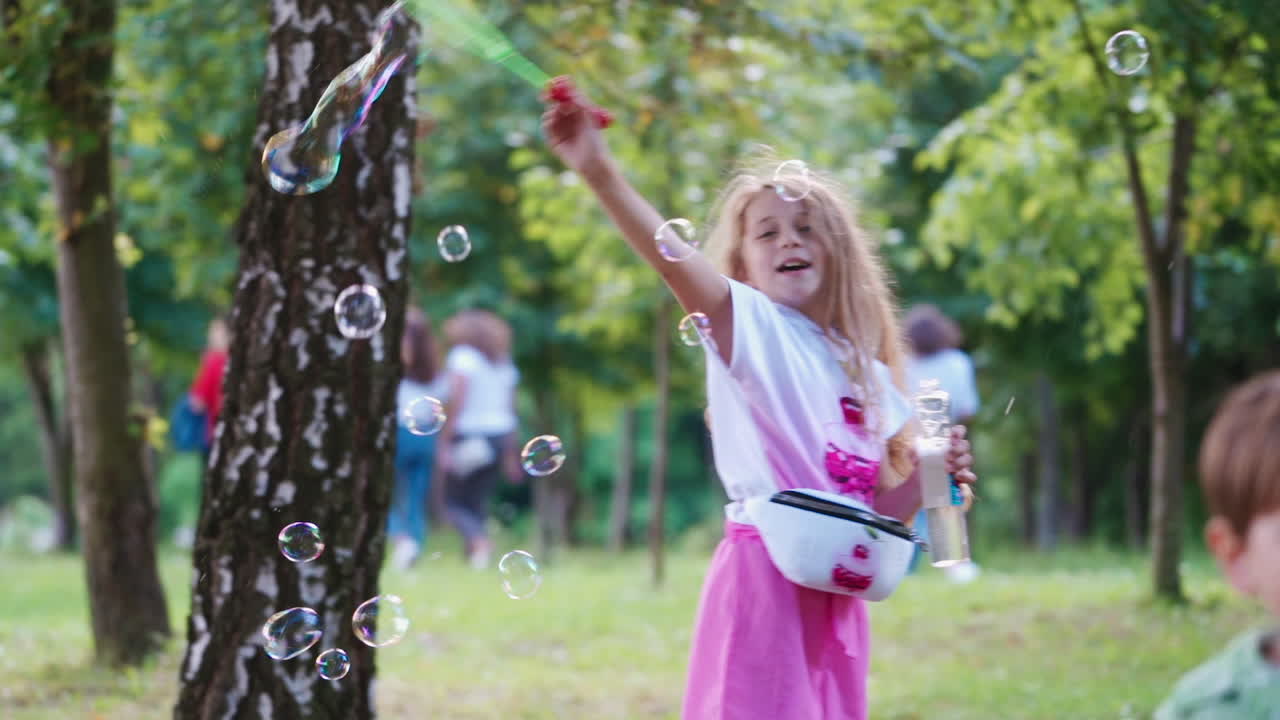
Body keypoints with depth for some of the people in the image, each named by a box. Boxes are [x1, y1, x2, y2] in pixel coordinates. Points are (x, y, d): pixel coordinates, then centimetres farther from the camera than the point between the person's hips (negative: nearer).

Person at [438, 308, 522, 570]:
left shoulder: (462, 357, -5)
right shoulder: (503, 362, 14)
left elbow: (458, 398, -15)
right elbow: (510, 408, 13)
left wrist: (447, 442, -13)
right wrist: (511, 454, 15)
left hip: (469, 435, -6)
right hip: (499, 435, 6)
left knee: (454, 502, 1)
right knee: (477, 502, 13)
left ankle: (478, 539, -24)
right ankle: (472, 556, 4)